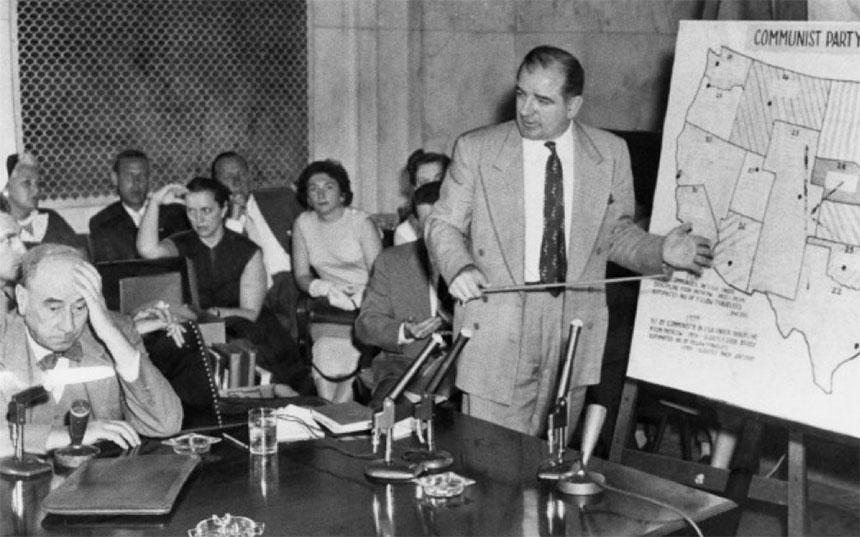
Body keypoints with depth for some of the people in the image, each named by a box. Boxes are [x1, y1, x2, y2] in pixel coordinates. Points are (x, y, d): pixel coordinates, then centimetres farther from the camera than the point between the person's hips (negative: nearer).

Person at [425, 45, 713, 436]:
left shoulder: (610, 153, 4)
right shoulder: (476, 150, -1)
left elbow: (616, 233, 10)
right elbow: (443, 224, 5)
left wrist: (660, 251, -8)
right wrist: (459, 268, -14)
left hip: (574, 331, 2)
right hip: (497, 331, -1)